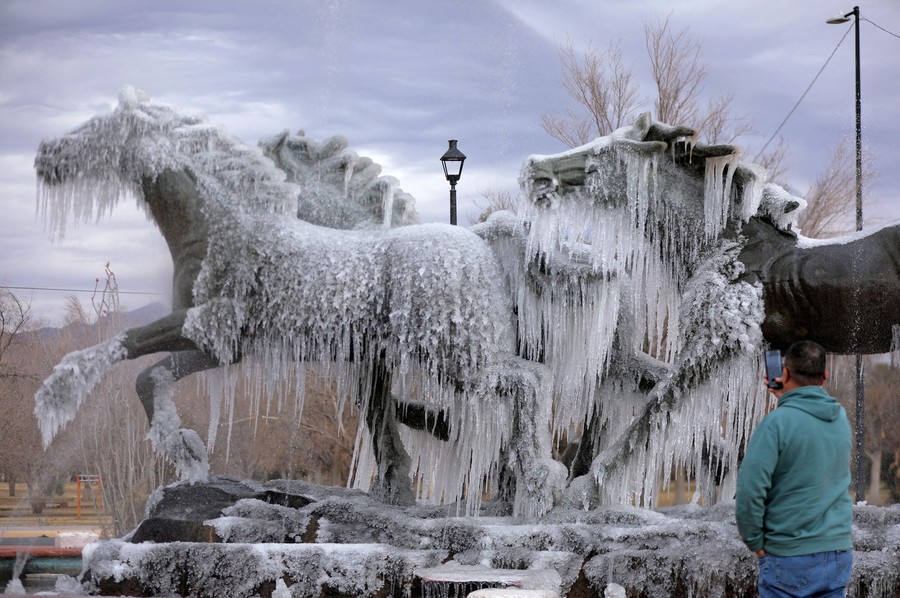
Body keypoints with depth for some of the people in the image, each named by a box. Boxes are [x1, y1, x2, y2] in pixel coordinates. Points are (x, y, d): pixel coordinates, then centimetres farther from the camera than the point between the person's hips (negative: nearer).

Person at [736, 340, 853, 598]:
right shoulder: (841, 417, 4)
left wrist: (755, 541, -7)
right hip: (839, 553, 5)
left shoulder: (777, 421, -14)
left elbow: (750, 489, -19)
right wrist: (786, 400, 23)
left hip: (790, 558, -5)